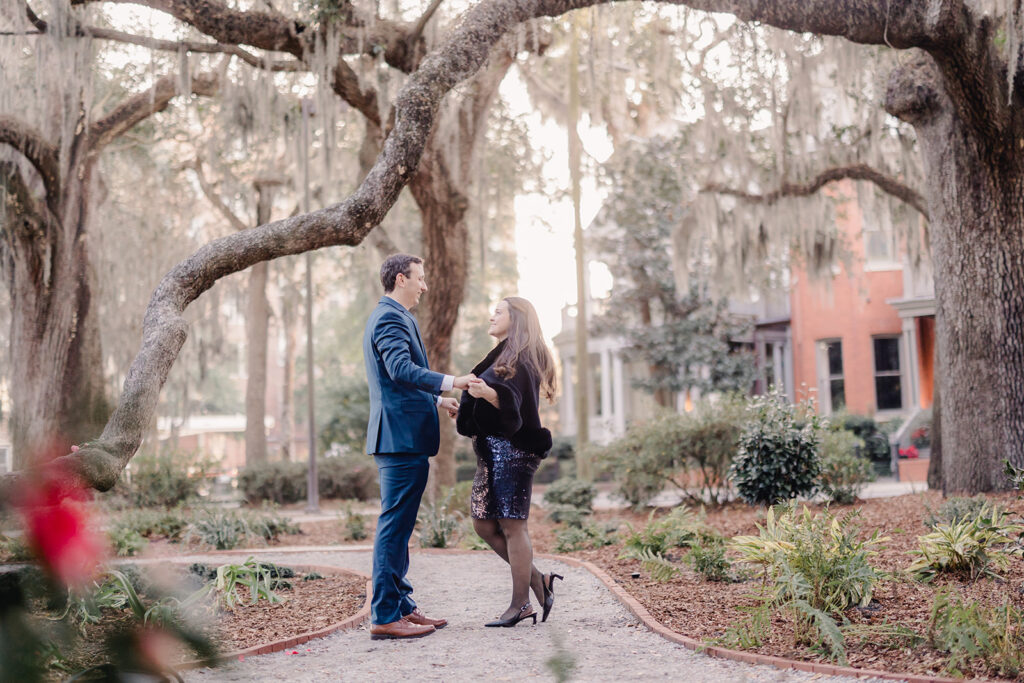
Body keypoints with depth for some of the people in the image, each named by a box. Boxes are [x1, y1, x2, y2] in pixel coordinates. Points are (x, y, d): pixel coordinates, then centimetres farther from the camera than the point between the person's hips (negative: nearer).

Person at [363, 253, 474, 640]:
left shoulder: (391, 316, 22)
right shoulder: (390, 318, -12)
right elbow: (402, 369, -27)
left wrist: (437, 400, 37)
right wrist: (450, 383, -33)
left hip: (402, 438, 11)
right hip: (401, 436, -11)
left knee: (399, 525, 13)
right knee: (394, 525, -9)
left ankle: (402, 607, 21)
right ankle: (384, 616, -6)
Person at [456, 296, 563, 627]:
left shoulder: (521, 358, -8)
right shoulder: (504, 356, 22)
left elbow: (512, 399, -23)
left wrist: (489, 392, -42)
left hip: (511, 449, -10)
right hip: (493, 450, 10)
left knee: (511, 525, -7)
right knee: (484, 524, 8)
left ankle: (520, 604, -1)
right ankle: (539, 581, 15)